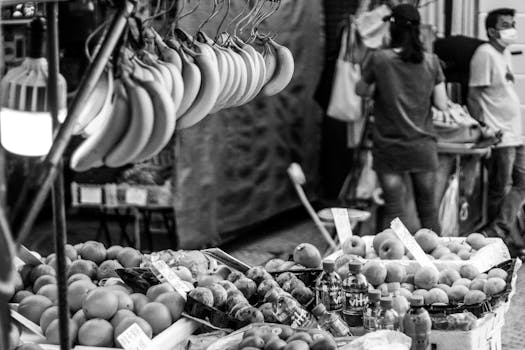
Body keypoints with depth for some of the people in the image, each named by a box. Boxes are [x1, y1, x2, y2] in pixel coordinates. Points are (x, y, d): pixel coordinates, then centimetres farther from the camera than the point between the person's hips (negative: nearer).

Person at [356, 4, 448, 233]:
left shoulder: (378, 59, -9)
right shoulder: (431, 61, -3)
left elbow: (361, 90, 5)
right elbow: (442, 104, 0)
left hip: (389, 148, -2)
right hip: (423, 146, 2)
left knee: (395, 211, 0)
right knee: (428, 209, 14)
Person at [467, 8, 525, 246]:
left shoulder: (505, 53, 14)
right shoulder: (485, 54, -13)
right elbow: (474, 96, -16)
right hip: (498, 136, -9)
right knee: (500, 191, -3)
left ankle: (497, 232, 12)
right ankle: (495, 236, 8)